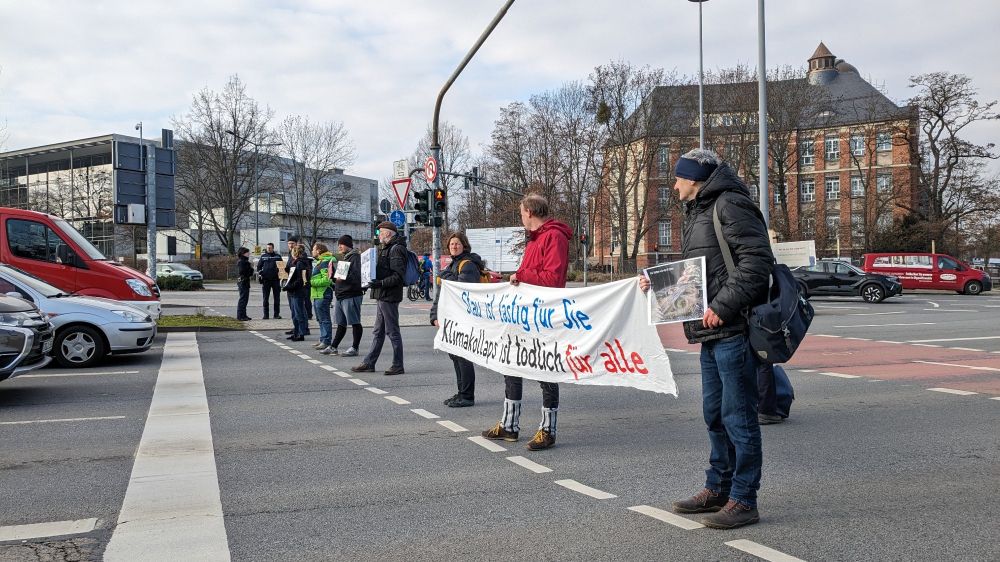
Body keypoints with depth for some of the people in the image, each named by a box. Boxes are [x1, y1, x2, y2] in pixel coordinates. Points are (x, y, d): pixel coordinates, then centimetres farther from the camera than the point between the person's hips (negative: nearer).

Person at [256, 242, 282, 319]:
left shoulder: (278, 256, 6)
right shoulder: (263, 256, 8)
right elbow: (259, 266, 13)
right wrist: (259, 273, 0)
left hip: (275, 279, 0)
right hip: (266, 280, 1)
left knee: (277, 297, 3)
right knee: (265, 298, 3)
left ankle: (277, 314, 9)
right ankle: (266, 314, 9)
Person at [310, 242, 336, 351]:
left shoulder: (325, 262, -15)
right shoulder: (319, 262, 20)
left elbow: (327, 280, -23)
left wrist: (311, 282, -18)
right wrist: (311, 282, 11)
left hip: (322, 295, -11)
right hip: (318, 295, 11)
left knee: (324, 319, -7)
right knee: (320, 319, 16)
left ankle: (326, 341, -4)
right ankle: (322, 340, 24)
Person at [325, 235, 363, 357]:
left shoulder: (356, 257, -10)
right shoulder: (343, 258, 20)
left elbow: (358, 276, -22)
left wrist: (344, 278, -28)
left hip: (352, 295, -10)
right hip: (341, 295, 10)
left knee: (355, 323, -2)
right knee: (341, 324, 16)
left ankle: (354, 348, 2)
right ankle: (333, 347, 21)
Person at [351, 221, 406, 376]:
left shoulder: (396, 249, -13)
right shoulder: (386, 248, 20)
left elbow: (398, 275, -22)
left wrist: (381, 283, -27)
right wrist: (373, 282, 16)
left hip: (389, 297, -11)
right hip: (382, 296, 11)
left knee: (392, 331, -5)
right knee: (378, 332, 13)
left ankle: (398, 366, 2)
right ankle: (369, 363, 19)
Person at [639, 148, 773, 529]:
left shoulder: (730, 205, -9)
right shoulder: (697, 212, 22)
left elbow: (757, 259, -20)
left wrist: (723, 306, -23)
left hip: (734, 329, -10)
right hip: (712, 332, 10)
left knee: (737, 415, -3)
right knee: (715, 414, 17)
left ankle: (743, 501, 6)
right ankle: (717, 489, 30)